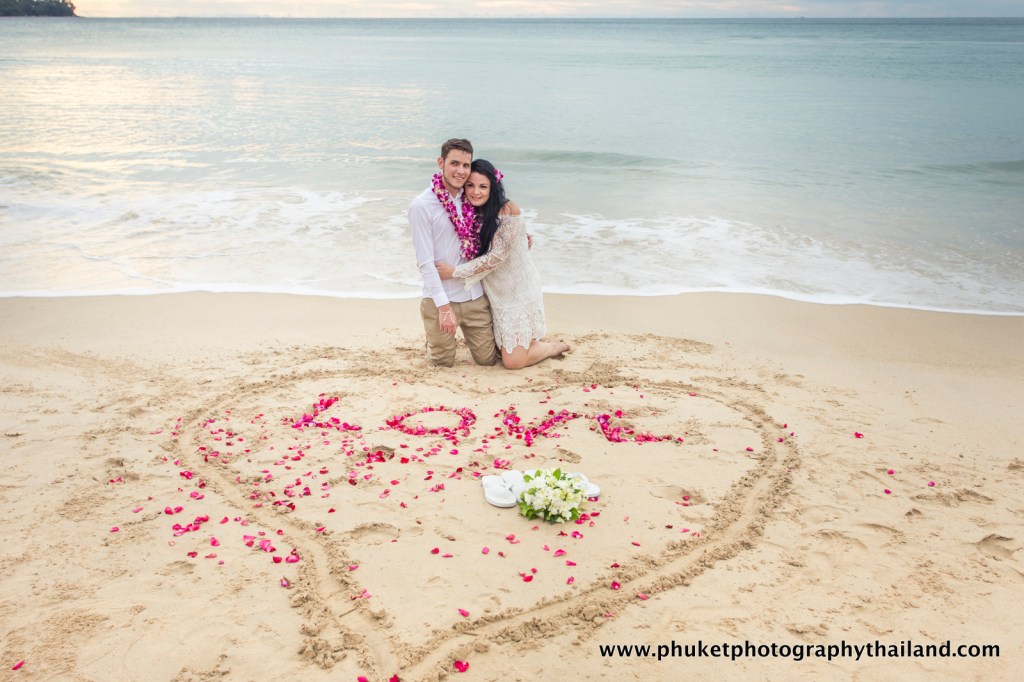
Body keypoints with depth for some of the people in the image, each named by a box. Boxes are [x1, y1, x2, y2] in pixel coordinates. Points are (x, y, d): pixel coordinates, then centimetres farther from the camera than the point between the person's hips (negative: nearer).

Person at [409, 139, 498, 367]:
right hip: (440, 298, -4)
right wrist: (444, 306, -18)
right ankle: (434, 338, 41)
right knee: (444, 362, 10)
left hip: (475, 295, 4)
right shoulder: (421, 206, -13)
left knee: (487, 358, 12)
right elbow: (425, 262, -16)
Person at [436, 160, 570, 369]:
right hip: (495, 295, 7)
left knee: (513, 361, -4)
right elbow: (471, 254, 6)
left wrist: (455, 271, -23)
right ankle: (535, 342, 34)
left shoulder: (509, 211, -21)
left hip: (519, 293, -7)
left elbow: (497, 256, -24)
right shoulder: (472, 213, 1)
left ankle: (555, 346, 22)